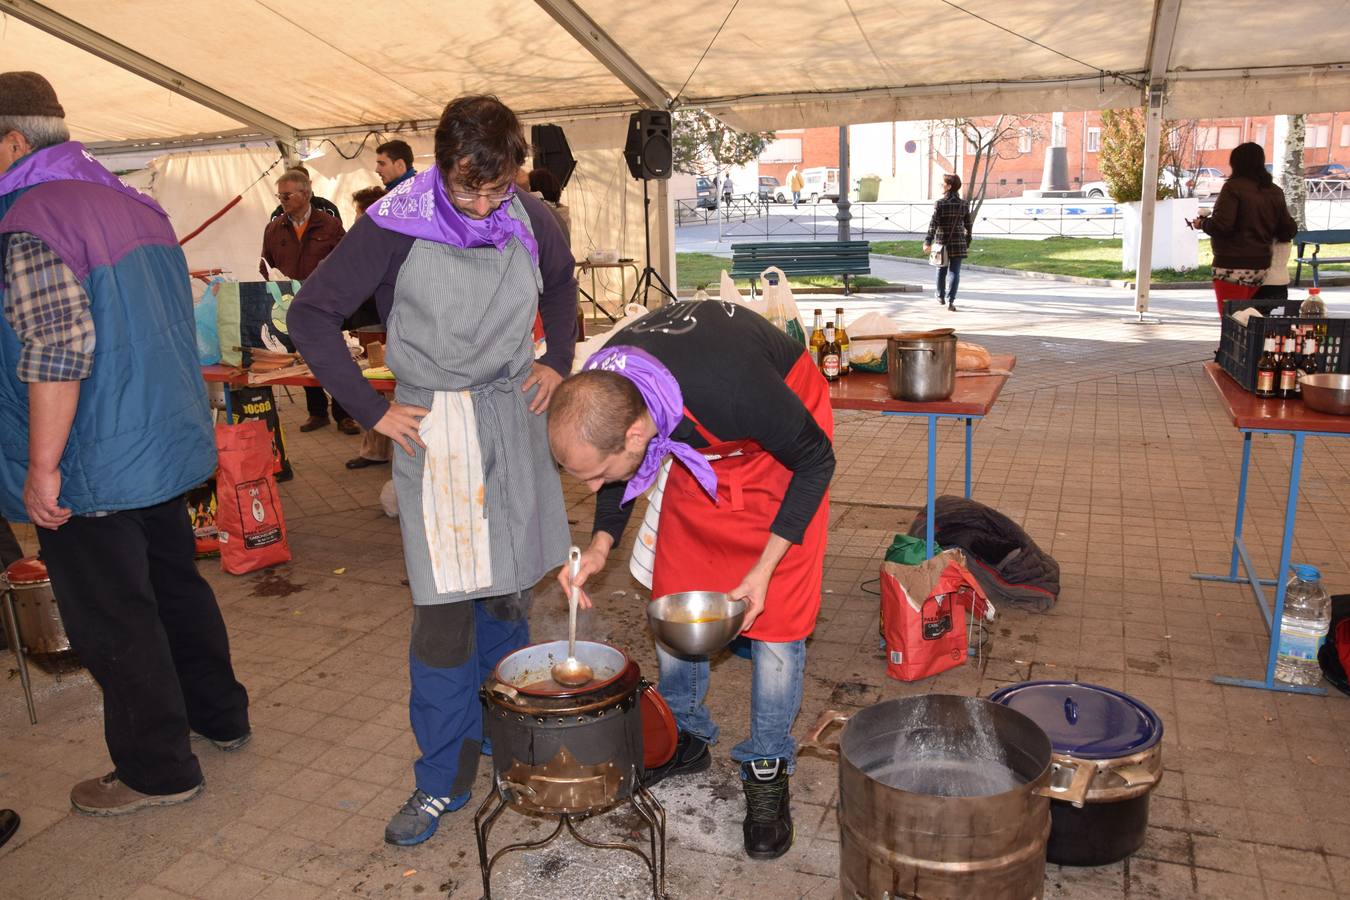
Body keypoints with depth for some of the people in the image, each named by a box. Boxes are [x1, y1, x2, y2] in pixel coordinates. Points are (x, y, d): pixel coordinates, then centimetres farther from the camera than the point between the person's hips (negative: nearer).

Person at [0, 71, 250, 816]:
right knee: (175, 584, 20)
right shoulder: (131, 203, 9)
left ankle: (157, 768, 19)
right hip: (165, 445, 8)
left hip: (92, 469, -8)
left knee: (111, 621, 5)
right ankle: (220, 715, 35)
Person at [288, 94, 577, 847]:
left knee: (510, 591, 11)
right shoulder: (396, 225, -11)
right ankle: (444, 779, 13)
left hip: (517, 414, 3)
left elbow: (560, 283, 22)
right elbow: (312, 313, -4)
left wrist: (558, 360, 10)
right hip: (435, 426, -3)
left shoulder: (532, 220, -1)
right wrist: (372, 410, -7)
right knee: (444, 608, -4)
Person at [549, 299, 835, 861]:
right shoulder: (597, 397, -26)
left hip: (783, 443, -5)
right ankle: (686, 738, 26)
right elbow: (621, 473, -2)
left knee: (776, 612, -7)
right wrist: (602, 541, -18)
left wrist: (765, 568, -25)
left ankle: (767, 770, 11)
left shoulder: (732, 391, -44)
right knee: (672, 595, 5)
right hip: (694, 441, 5)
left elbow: (815, 461, -24)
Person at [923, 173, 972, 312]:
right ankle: (950, 300, -9)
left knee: (941, 271, 17)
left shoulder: (940, 204, -8)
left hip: (943, 242, -1)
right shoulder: (964, 204, 3)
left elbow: (933, 224, -16)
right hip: (959, 243, 1)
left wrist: (928, 242, -21)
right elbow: (968, 226, 8)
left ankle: (940, 296, 34)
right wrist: (967, 244, 17)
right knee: (955, 272, 2)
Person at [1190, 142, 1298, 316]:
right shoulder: (1275, 192, 11)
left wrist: (1202, 223, 0)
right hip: (1261, 265, 7)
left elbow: (1221, 225, -18)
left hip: (1233, 266, -7)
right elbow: (1289, 229, 10)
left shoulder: (1234, 187, -10)